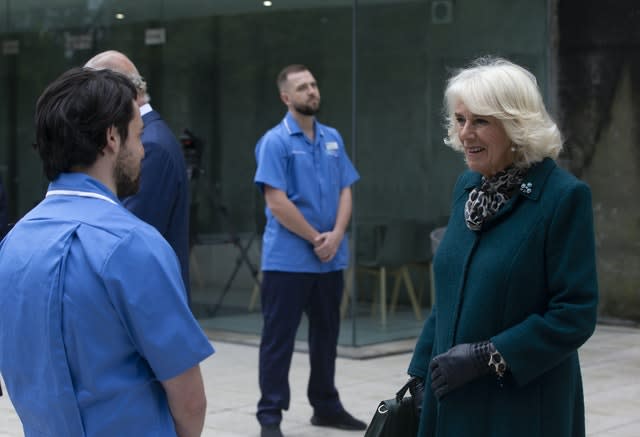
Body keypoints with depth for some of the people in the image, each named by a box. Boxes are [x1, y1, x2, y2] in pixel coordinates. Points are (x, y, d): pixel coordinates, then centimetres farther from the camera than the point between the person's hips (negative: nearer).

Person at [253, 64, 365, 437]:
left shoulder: (333, 138, 10)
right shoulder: (275, 142, -9)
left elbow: (345, 193, 9)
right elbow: (277, 202, -15)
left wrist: (335, 237, -7)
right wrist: (316, 238, -11)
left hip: (331, 259, 6)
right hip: (288, 260, -6)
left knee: (327, 335, 15)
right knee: (279, 338, 0)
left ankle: (326, 405, 27)